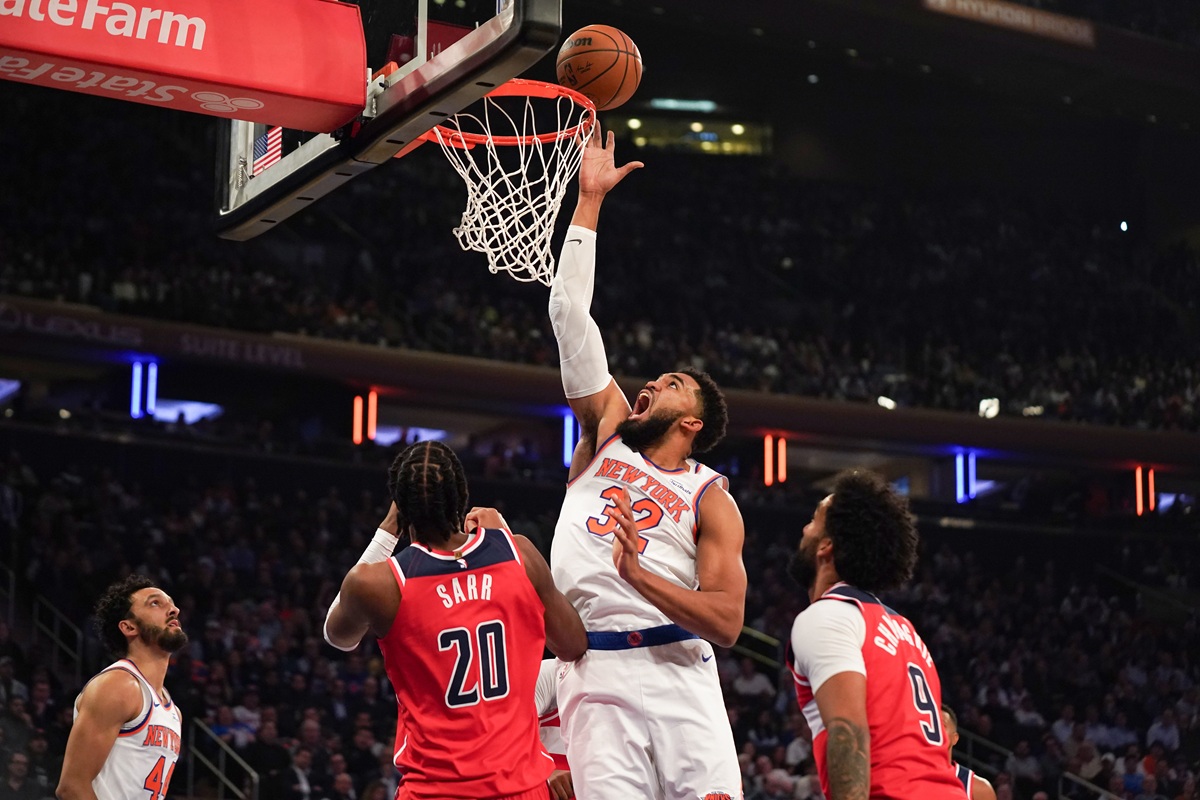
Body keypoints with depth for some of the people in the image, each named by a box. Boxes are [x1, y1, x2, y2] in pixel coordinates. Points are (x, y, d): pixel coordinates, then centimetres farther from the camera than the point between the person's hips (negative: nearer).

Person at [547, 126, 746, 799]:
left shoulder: (711, 501, 9)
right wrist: (590, 200, 12)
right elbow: (570, 312, 14)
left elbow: (727, 622, -3)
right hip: (595, 675, 2)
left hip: (680, 675, -2)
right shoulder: (607, 432, 18)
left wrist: (639, 576, -16)